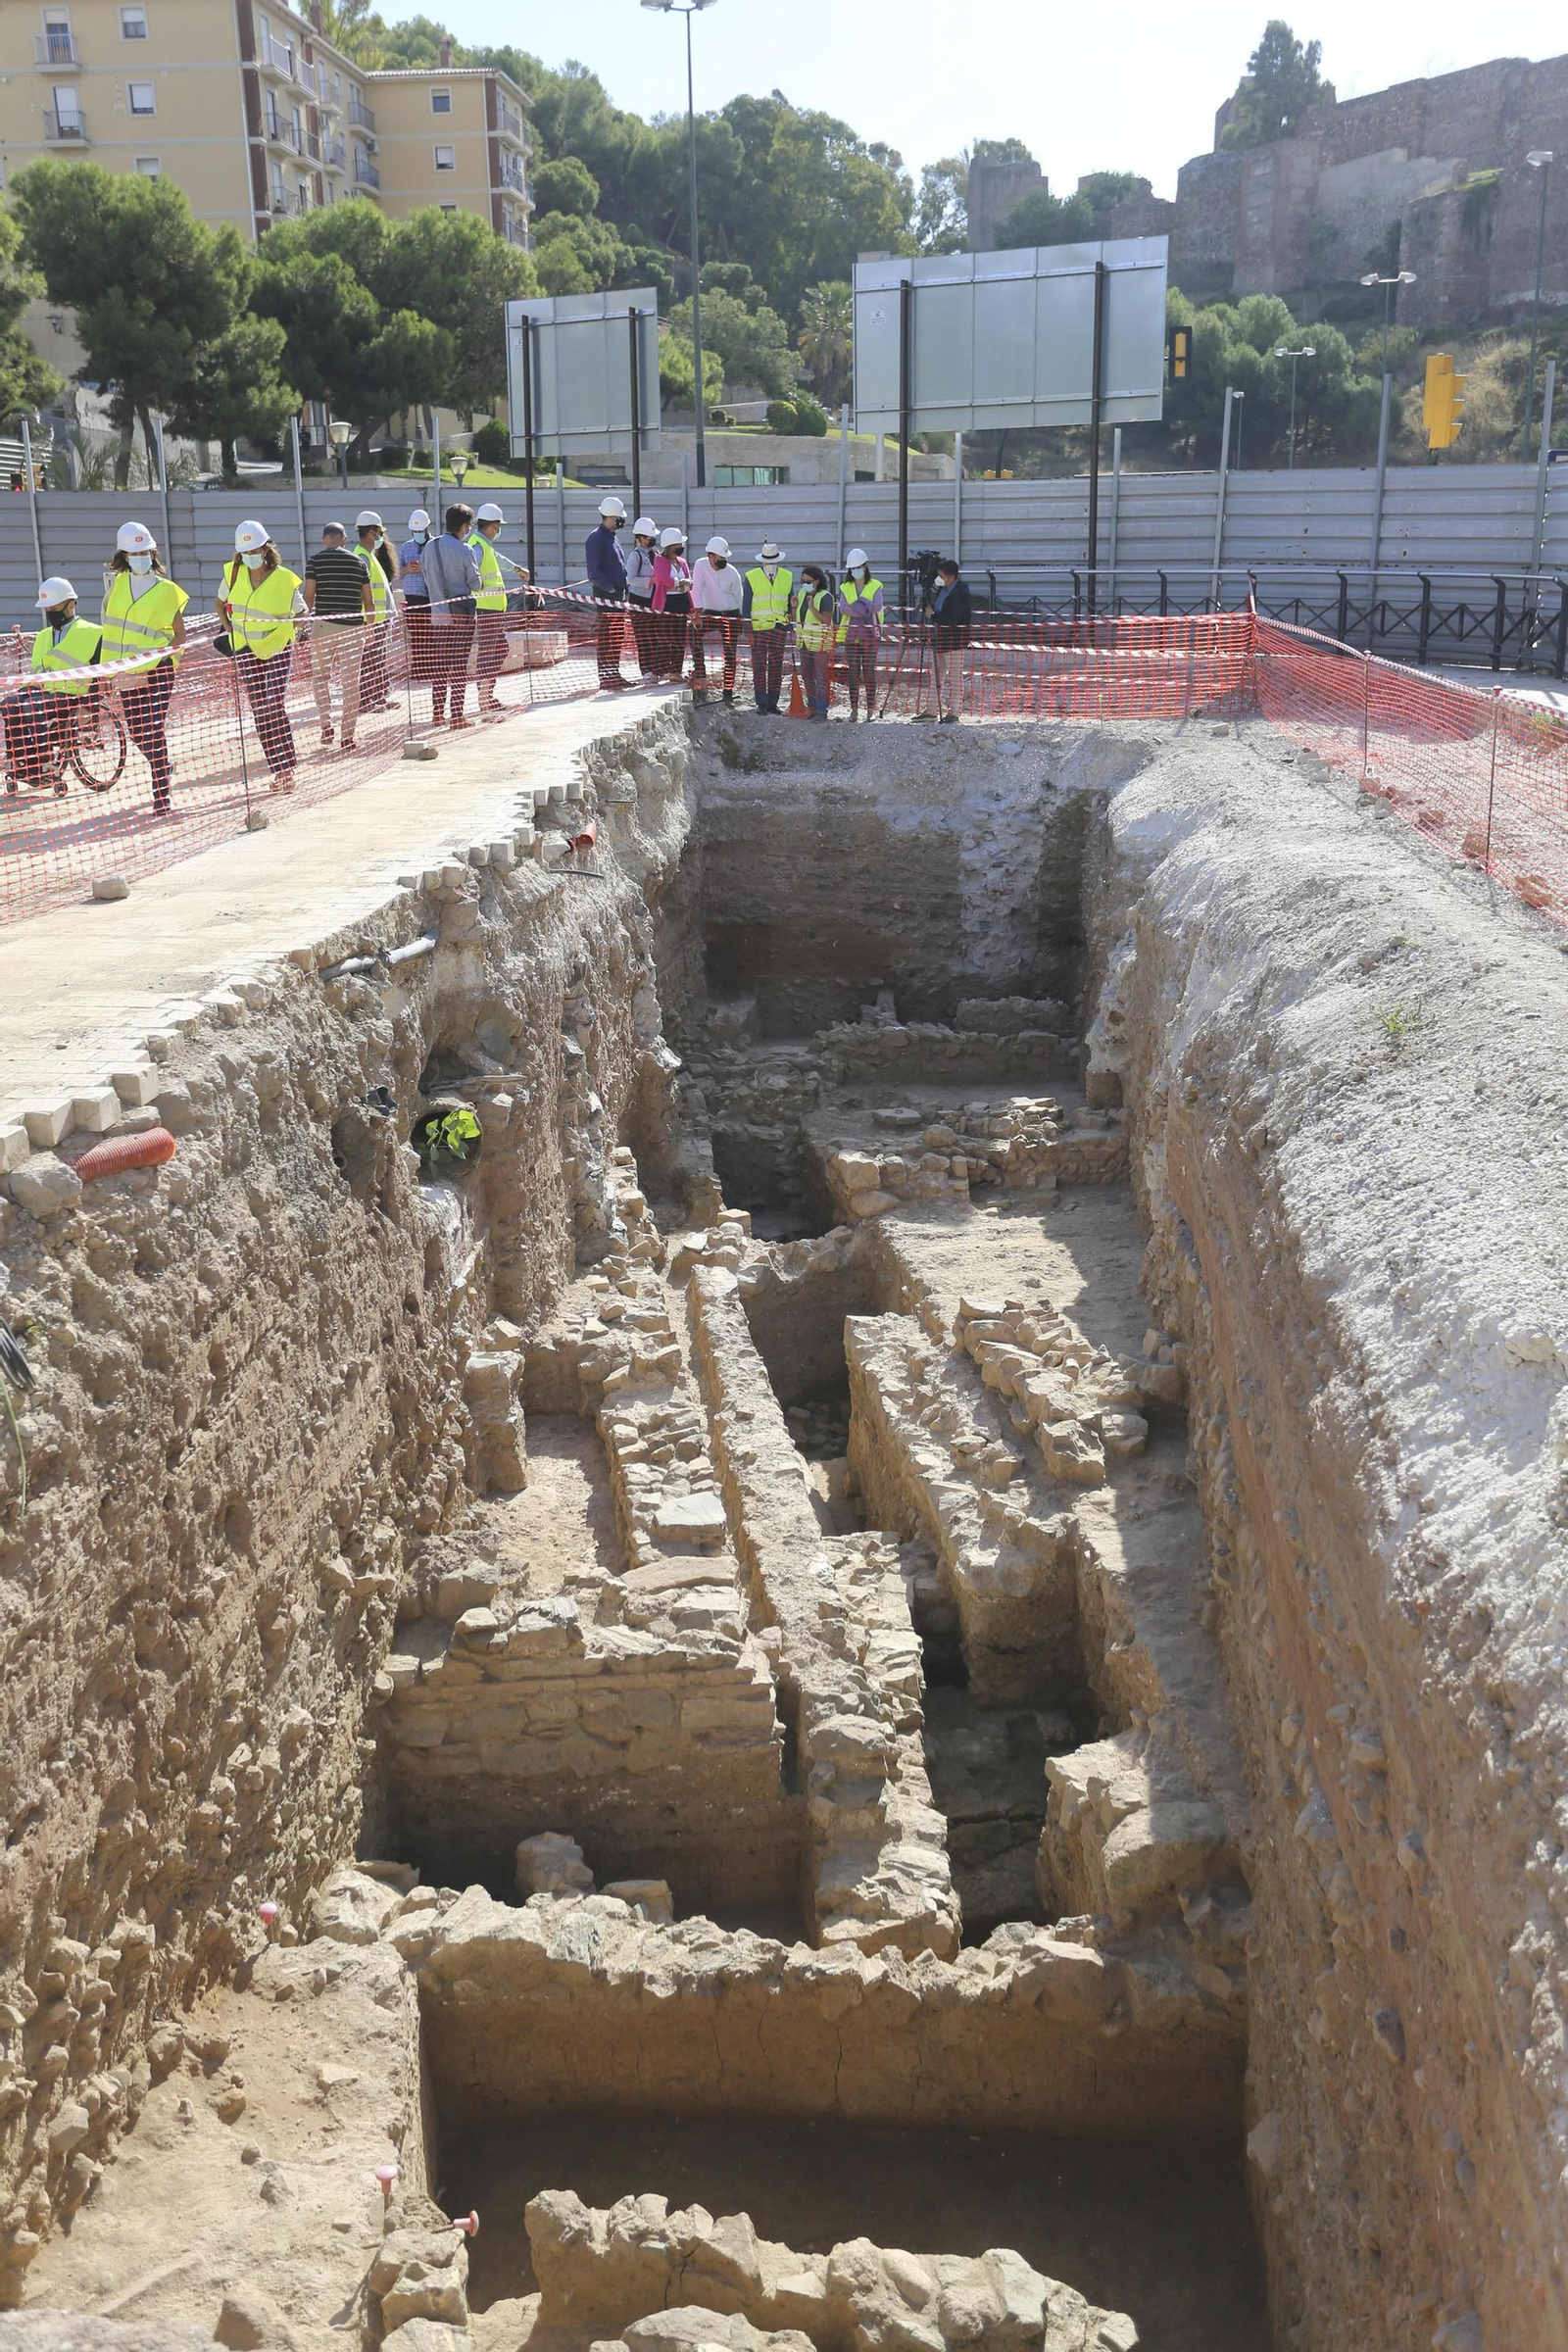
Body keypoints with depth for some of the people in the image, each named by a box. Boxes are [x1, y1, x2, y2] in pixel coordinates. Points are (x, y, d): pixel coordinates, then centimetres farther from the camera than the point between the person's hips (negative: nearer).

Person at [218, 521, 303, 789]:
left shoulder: (284, 578, -8)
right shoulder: (233, 574, 2)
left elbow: (301, 614, 0)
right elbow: (221, 602, 19)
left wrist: (295, 620, -19)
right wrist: (229, 626, 7)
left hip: (278, 648, -4)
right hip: (245, 651, 4)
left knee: (274, 706, -16)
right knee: (259, 712, 4)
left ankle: (286, 767, -10)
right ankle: (278, 771, 11)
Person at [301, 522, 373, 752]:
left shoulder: (316, 560, 0)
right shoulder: (358, 562, 8)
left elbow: (308, 596, -5)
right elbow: (368, 601, 8)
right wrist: (369, 628, 18)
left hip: (324, 626, -2)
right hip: (353, 627, 2)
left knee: (320, 676, 15)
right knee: (351, 683, 5)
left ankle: (326, 724, 0)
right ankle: (347, 736, 4)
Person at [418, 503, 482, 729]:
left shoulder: (430, 547, 3)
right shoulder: (465, 550, -12)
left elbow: (427, 577, 11)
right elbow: (475, 585, -7)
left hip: (437, 614, 5)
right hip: (461, 614, -4)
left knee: (438, 666, 10)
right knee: (459, 665, -1)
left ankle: (437, 713, 13)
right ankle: (456, 715, -2)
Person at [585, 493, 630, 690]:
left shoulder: (613, 537, 18)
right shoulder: (596, 538, -10)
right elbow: (594, 571, -17)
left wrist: (624, 588, 13)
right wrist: (609, 588, -17)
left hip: (618, 595, 9)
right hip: (604, 595, -9)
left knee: (617, 637, 11)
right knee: (605, 637, -7)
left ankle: (614, 674, 18)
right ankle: (605, 678, -6)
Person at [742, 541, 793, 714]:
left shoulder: (787, 577, 11)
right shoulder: (752, 577, 3)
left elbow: (790, 603, 16)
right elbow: (746, 603, 3)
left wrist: (790, 622, 10)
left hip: (779, 627, 3)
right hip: (758, 627, -2)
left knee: (776, 666, 3)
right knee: (759, 665, -4)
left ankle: (773, 703, 9)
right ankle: (761, 703, -1)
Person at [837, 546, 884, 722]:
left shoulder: (875, 586, 5)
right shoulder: (845, 587, 10)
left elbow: (877, 606, -12)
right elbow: (843, 608, -6)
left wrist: (856, 604, -13)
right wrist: (865, 607, -14)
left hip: (870, 634, -2)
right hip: (851, 634, 2)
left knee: (869, 671, -2)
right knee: (853, 672, 0)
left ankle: (871, 709, 2)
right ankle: (854, 709, 3)